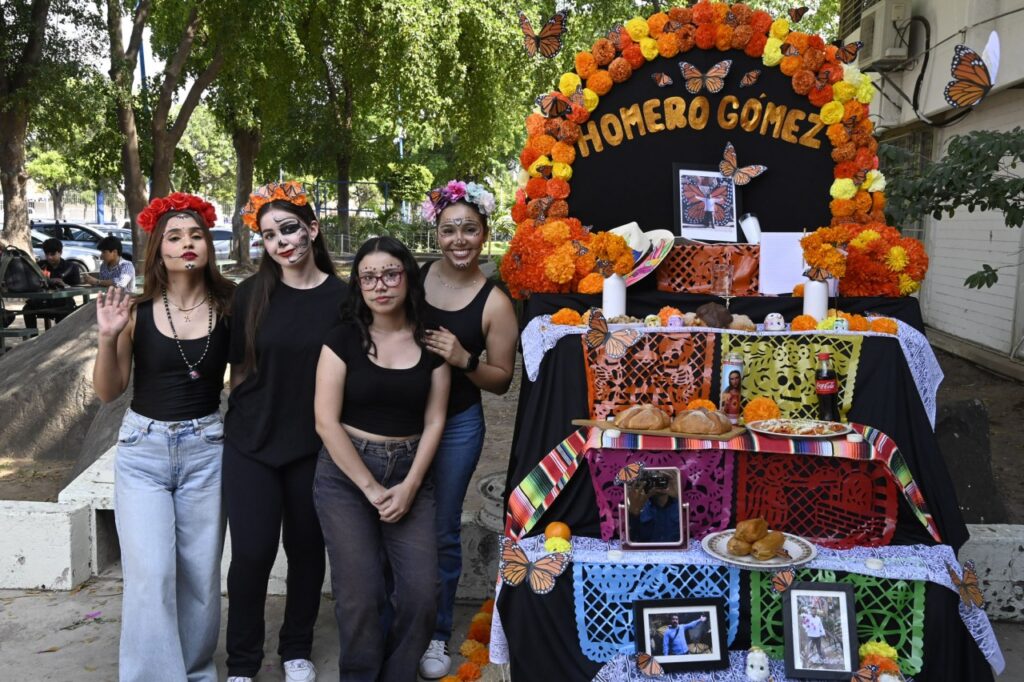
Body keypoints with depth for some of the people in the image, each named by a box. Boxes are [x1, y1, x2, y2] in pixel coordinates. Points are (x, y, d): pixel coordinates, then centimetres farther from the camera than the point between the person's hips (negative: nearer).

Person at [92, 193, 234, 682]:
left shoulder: (228, 307, -5)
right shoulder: (137, 311, -5)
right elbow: (107, 392, 0)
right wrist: (107, 338, -16)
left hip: (205, 450, 1)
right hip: (143, 450, 0)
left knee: (200, 573, 8)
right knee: (150, 574, -6)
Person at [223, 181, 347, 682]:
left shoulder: (342, 297, -5)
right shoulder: (252, 293, -2)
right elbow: (239, 366, 6)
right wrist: (245, 415, 4)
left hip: (315, 446, 0)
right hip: (251, 444, 0)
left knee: (307, 548, 12)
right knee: (251, 552, -2)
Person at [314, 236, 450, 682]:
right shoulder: (343, 340, -4)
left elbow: (434, 421, 3)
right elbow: (326, 421, -8)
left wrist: (409, 486, -8)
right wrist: (370, 488, -11)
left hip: (410, 474, 2)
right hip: (346, 474, -2)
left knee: (421, 593, -4)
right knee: (360, 595, -3)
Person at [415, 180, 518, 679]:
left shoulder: (494, 303, -11)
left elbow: (502, 380, -4)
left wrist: (464, 361, -22)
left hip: (456, 425, -2)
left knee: (441, 532, 9)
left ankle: (436, 633, 29)